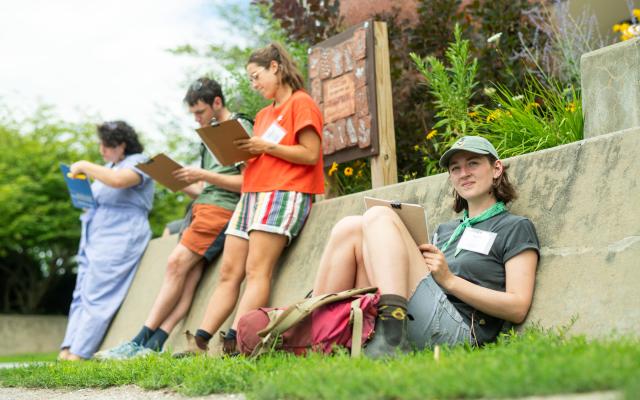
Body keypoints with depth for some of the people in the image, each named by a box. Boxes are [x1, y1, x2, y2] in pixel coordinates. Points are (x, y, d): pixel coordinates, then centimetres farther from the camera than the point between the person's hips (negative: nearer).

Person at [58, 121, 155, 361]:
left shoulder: (137, 162, -5)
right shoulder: (109, 166, 23)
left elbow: (118, 180, -26)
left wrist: (85, 167, -16)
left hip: (119, 239, -9)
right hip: (94, 238, 9)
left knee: (96, 296, -14)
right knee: (81, 294, 0)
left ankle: (77, 354, -17)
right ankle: (67, 350, -4)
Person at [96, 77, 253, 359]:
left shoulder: (241, 129, -1)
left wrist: (204, 176, -13)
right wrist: (180, 183, 7)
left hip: (222, 208, -7)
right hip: (202, 205, 7)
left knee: (178, 262, -16)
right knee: (189, 274, -7)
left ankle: (142, 342, -14)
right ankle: (152, 346, -20)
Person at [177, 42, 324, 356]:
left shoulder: (301, 103, 1)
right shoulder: (263, 115, 26)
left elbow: (310, 155, -10)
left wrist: (266, 146, -13)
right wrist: (244, 152, 6)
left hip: (284, 193, -8)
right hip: (252, 195, 8)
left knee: (257, 271, -18)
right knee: (229, 273, -1)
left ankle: (234, 342, -27)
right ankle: (199, 342, -7)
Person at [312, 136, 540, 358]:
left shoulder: (516, 228, 12)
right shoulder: (445, 230, 33)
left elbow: (518, 309, -1)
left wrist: (449, 280, -5)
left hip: (457, 331, -6)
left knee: (379, 217, -13)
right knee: (350, 228, -3)